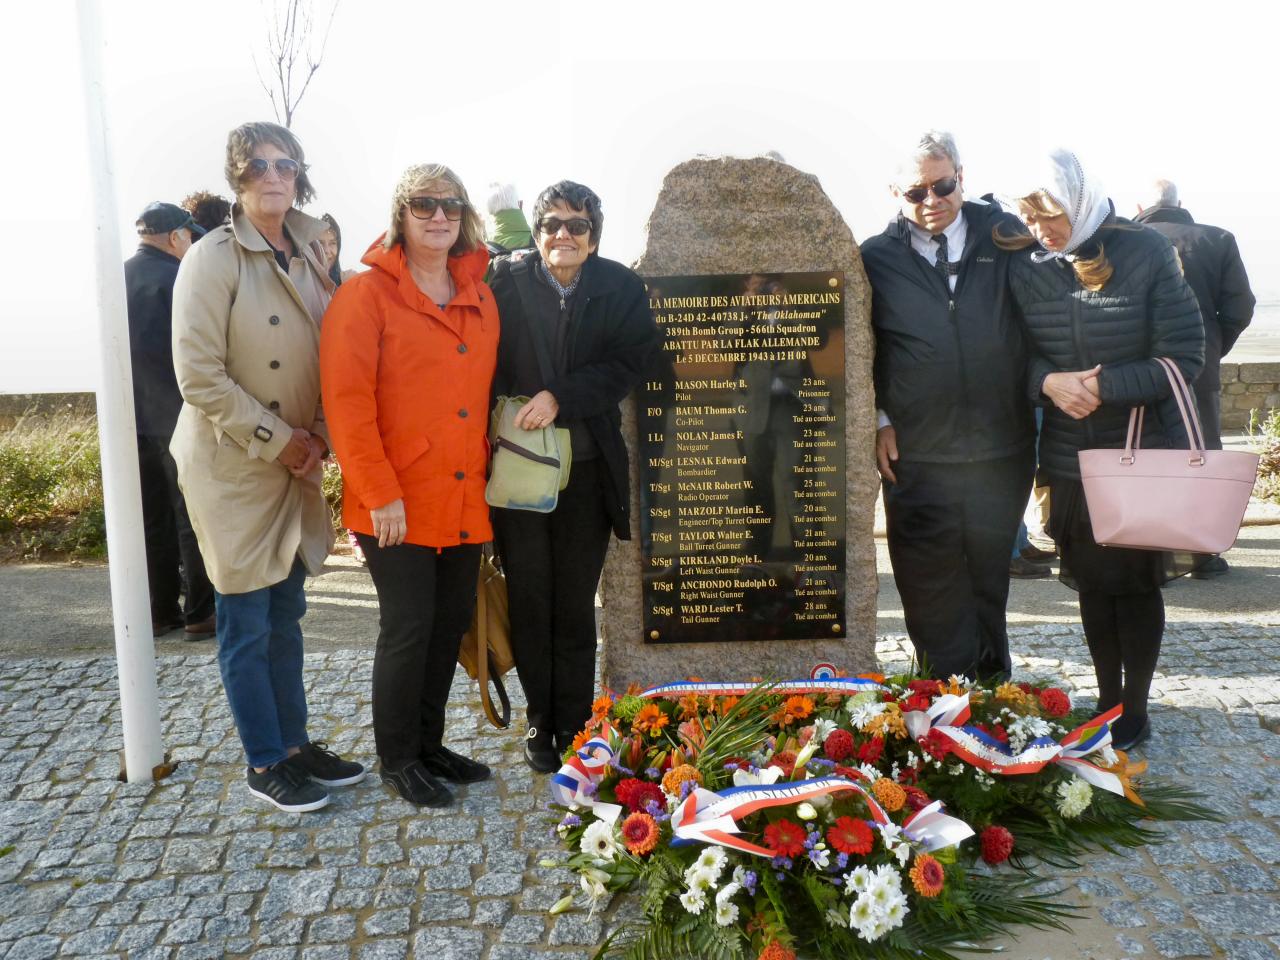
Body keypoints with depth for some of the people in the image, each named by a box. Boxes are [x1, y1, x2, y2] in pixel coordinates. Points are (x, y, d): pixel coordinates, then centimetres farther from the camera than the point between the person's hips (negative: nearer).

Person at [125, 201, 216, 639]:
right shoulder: (178, 279, -12)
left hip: (132, 418, 7)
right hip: (179, 417, -7)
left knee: (152, 520, 12)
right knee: (193, 519, 1)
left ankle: (162, 611, 18)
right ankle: (200, 614, 6)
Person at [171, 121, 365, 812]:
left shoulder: (308, 257, 9)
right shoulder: (213, 258, -11)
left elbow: (329, 358, 13)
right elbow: (199, 376, -16)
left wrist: (319, 434, -1)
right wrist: (275, 439, -14)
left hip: (296, 464, 6)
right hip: (232, 467, -6)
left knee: (286, 613, 16)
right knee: (246, 623, 4)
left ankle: (295, 744, 29)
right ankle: (265, 764, 19)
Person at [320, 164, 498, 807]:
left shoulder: (480, 298, 13)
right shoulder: (367, 294, -6)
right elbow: (347, 399, -13)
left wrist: (484, 472, 10)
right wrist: (380, 492, -16)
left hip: (464, 501, 6)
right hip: (397, 506, -6)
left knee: (451, 622, 13)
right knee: (409, 627, 1)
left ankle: (429, 744, 31)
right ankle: (397, 759, 21)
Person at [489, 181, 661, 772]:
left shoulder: (620, 289, 0)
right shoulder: (507, 285, -2)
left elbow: (630, 362, -7)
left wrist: (559, 397, -15)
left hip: (587, 471, 0)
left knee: (576, 606, 9)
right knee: (529, 601, 7)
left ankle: (574, 726, 23)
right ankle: (541, 723, 24)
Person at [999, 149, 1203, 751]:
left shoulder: (1145, 254, -12)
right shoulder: (1024, 267, -4)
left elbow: (1183, 357, -12)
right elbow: (1017, 356, 3)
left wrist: (1103, 386, -21)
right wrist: (1048, 381, -18)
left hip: (1144, 454, -2)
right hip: (1069, 458, 3)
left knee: (1137, 584, 9)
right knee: (1093, 585, 13)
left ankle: (1135, 711, 26)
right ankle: (1107, 701, 31)